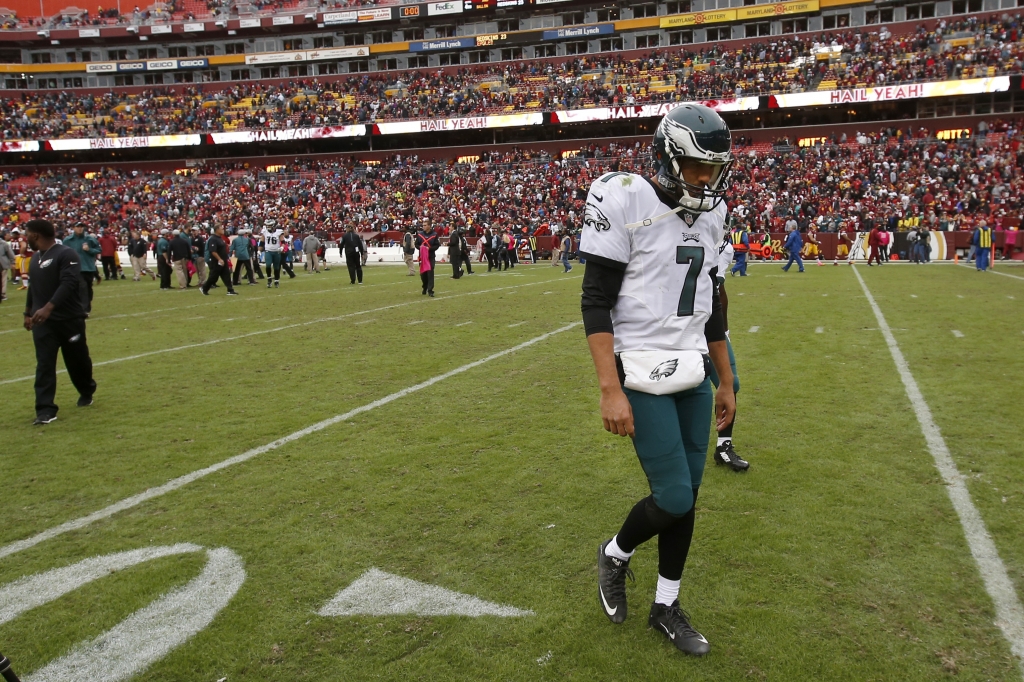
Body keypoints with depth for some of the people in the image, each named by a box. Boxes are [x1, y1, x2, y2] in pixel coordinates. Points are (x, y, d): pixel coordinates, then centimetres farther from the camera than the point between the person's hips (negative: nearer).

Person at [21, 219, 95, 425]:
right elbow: (34, 287, 24)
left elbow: (69, 284, -25)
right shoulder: (35, 258, 14)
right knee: (44, 365, -2)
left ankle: (87, 393, 34)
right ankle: (45, 410, -3)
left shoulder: (66, 254, -13)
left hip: (70, 319, -6)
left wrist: (48, 308, -33)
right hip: (42, 321, 6)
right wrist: (28, 313, 26)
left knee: (77, 360, 8)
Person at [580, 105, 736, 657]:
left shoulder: (709, 213, 9)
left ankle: (666, 606, 30)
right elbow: (596, 302, -15)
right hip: (644, 374, -7)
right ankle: (615, 555, 26)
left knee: (687, 496, 11)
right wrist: (610, 389, -20)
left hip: (693, 374, 7)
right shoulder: (626, 203, -13)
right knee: (674, 499, -6)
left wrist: (726, 381, 19)